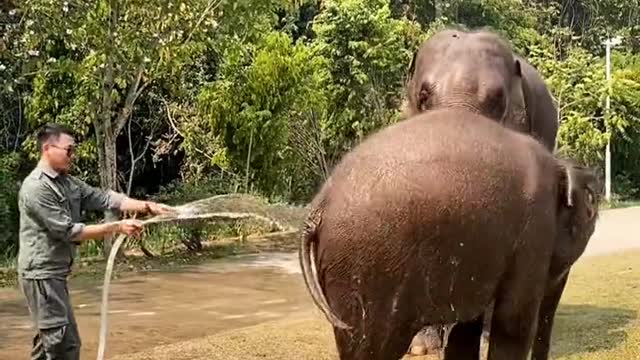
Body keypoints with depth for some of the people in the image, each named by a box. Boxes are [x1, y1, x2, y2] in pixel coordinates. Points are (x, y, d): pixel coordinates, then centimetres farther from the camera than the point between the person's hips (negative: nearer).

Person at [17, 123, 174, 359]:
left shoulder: (68, 182, 9)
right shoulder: (36, 187, -18)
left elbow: (104, 198, 4)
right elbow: (69, 231, -19)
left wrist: (148, 206, -6)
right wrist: (117, 228, -17)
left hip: (54, 273, 9)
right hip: (42, 273, -9)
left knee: (49, 338, 16)